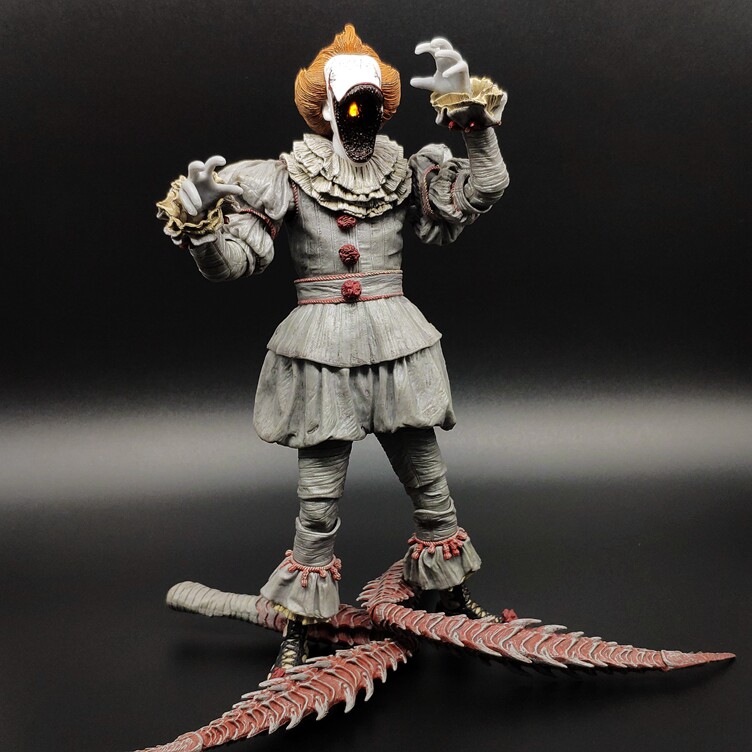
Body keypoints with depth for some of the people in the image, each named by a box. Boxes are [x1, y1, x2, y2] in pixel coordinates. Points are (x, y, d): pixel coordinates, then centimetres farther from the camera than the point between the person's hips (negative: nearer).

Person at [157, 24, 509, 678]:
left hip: (399, 345, 3)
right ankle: (298, 632, 24)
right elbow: (230, 261, -8)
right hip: (323, 349, -3)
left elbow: (486, 188, -1)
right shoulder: (289, 179, -2)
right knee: (319, 502, 3)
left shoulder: (405, 174, 7)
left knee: (430, 485, 14)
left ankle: (457, 601, 38)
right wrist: (199, 220, -28)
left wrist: (471, 110, -10)